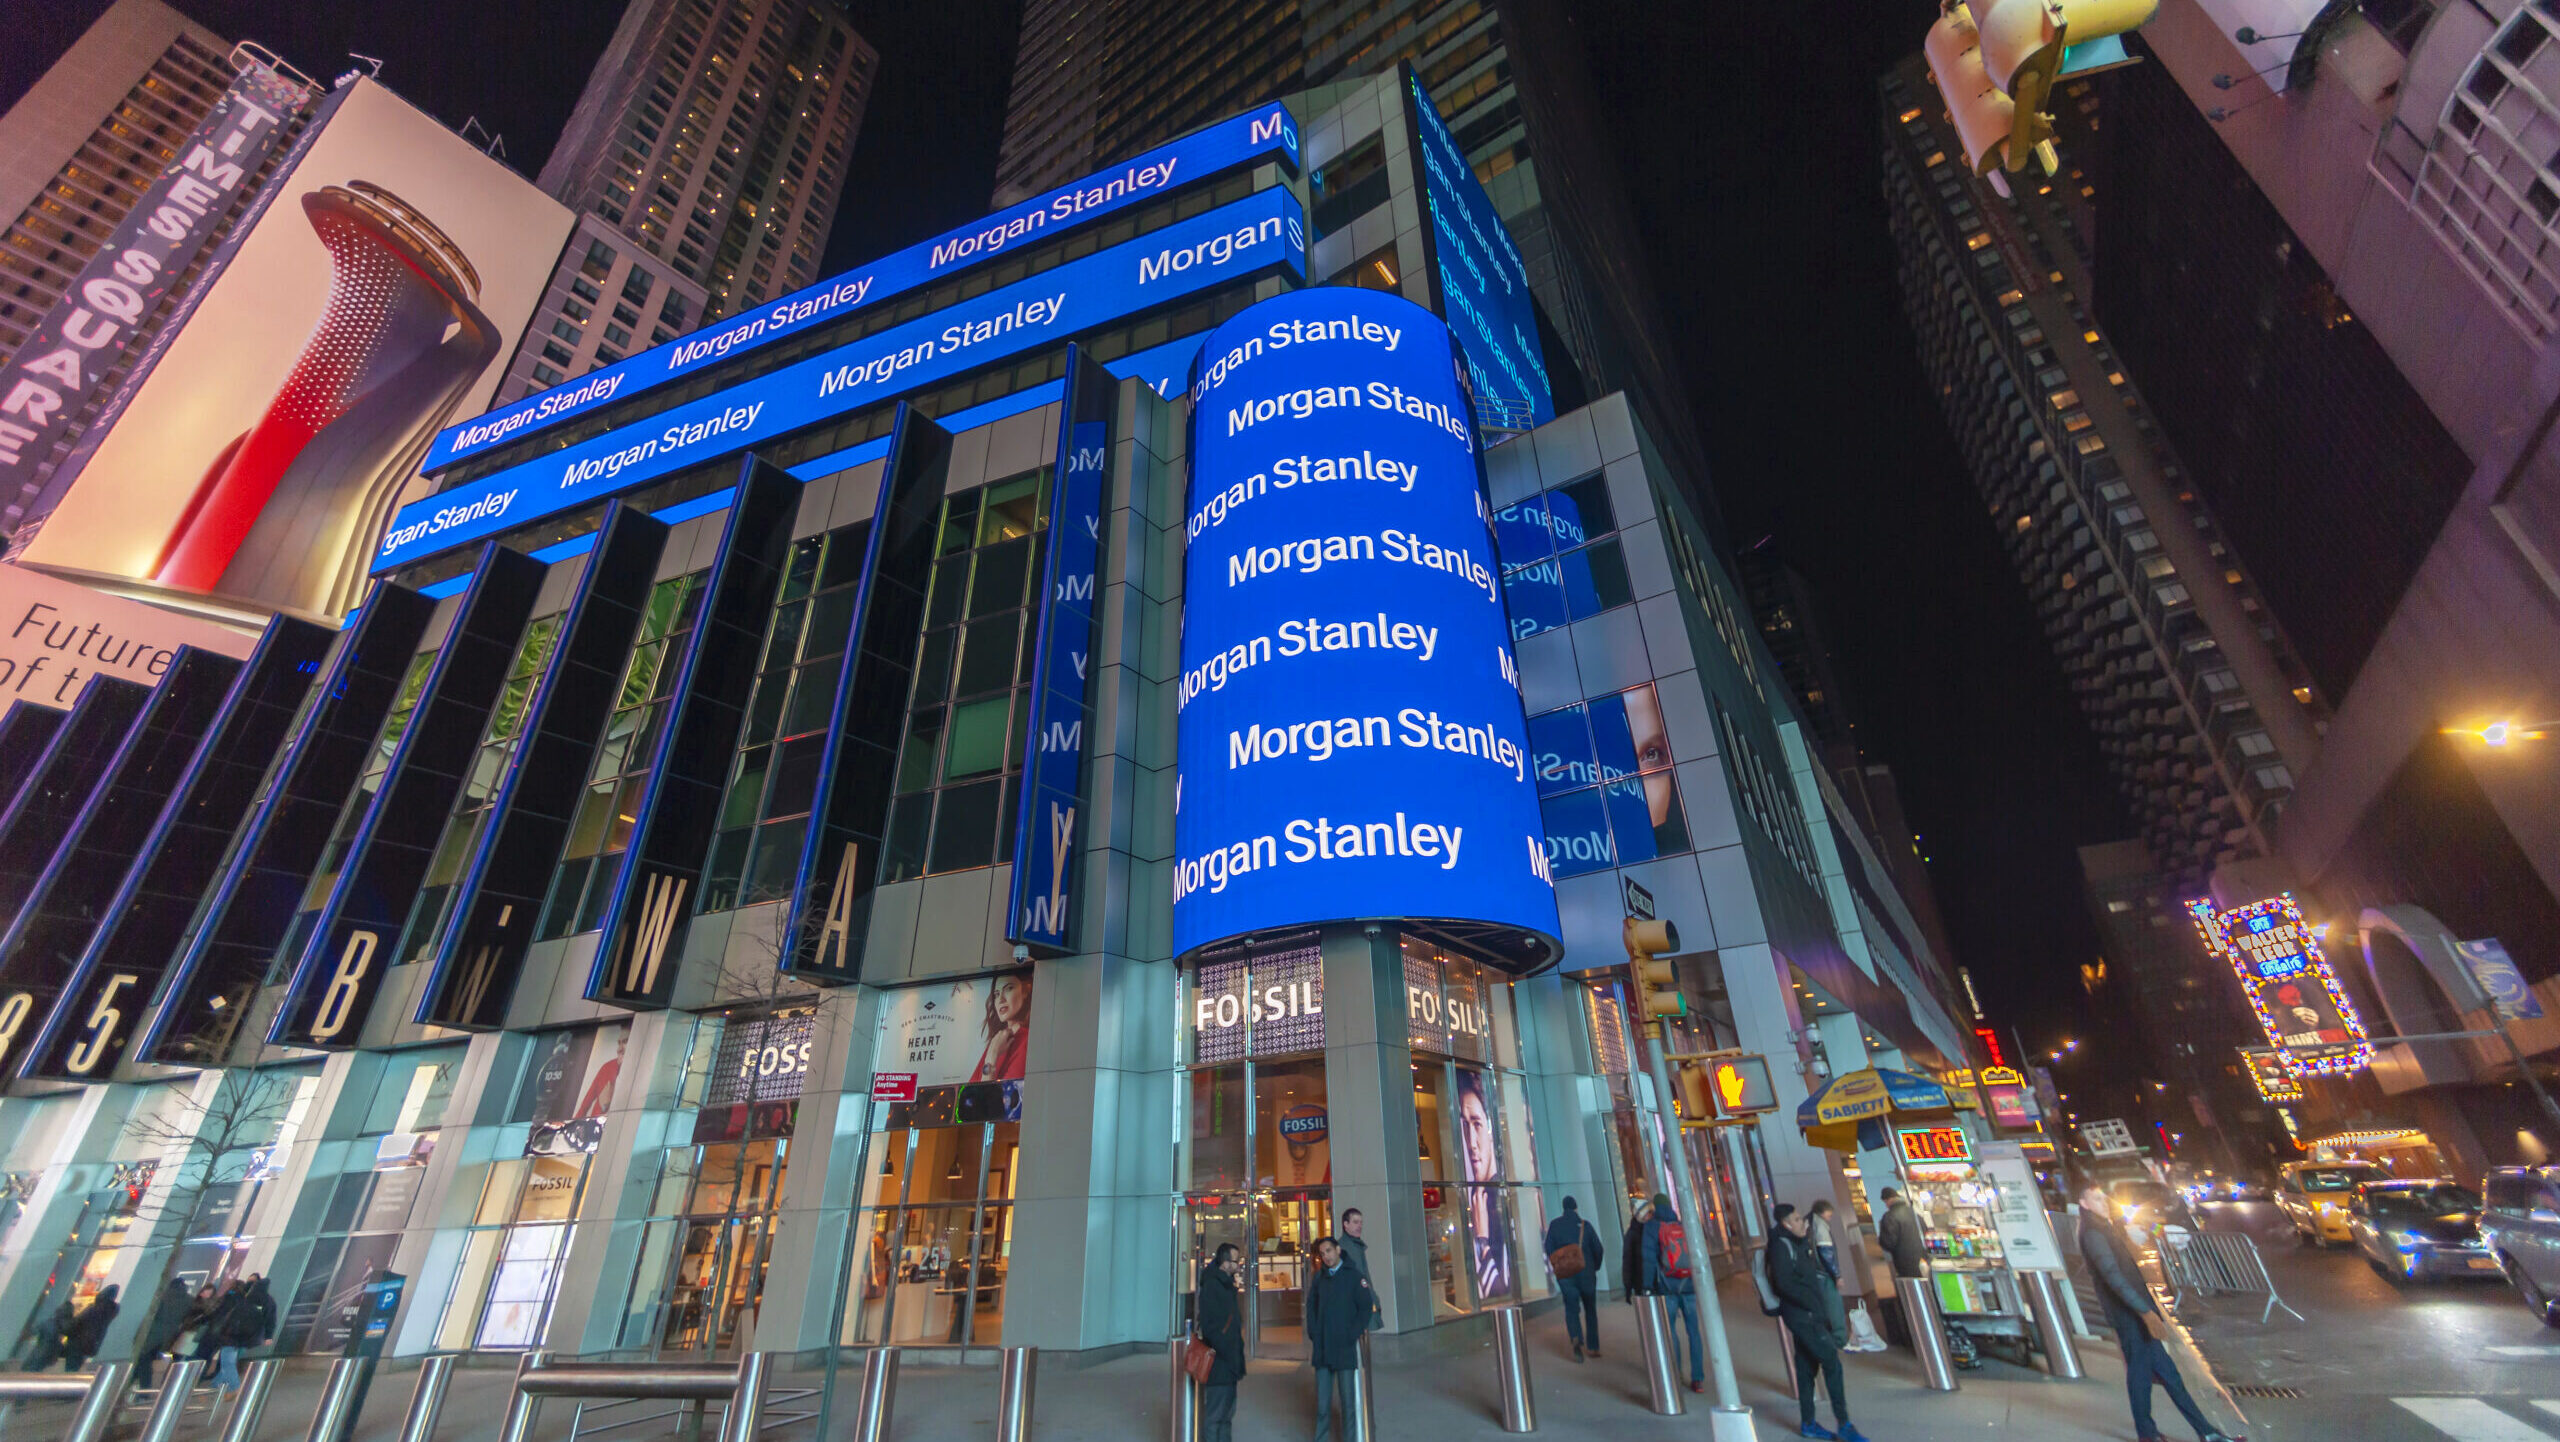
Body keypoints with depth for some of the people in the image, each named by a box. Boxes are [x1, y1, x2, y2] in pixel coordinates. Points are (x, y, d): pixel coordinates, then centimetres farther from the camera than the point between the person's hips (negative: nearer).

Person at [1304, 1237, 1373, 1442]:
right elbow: (1311, 1306, 14)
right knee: (1322, 1400, 7)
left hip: (1345, 1348, -3)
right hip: (1322, 1348, 3)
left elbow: (1365, 1307, -4)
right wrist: (1313, 1333, 2)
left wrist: (1352, 1335, -9)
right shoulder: (1318, 1277, 8)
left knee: (1347, 1399, 4)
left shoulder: (1353, 1275, -3)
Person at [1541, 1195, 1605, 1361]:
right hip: (1586, 1273, 0)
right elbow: (1598, 1248, -4)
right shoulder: (1585, 1225, -3)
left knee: (1571, 1309, 3)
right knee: (1590, 1309, 15)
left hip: (1565, 1274, 0)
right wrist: (1595, 1267, 12)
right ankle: (1593, 1347, 16)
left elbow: (1549, 1248, -3)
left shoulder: (1555, 1225, 0)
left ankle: (1576, 1338, -21)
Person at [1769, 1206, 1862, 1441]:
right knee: (1832, 1362, -9)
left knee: (1807, 1367, 12)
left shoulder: (1797, 1243, 12)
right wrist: (1813, 1304, -19)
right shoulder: (1781, 1246, -16)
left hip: (1808, 1314, 9)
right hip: (1801, 1315, -9)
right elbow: (1784, 1284, -22)